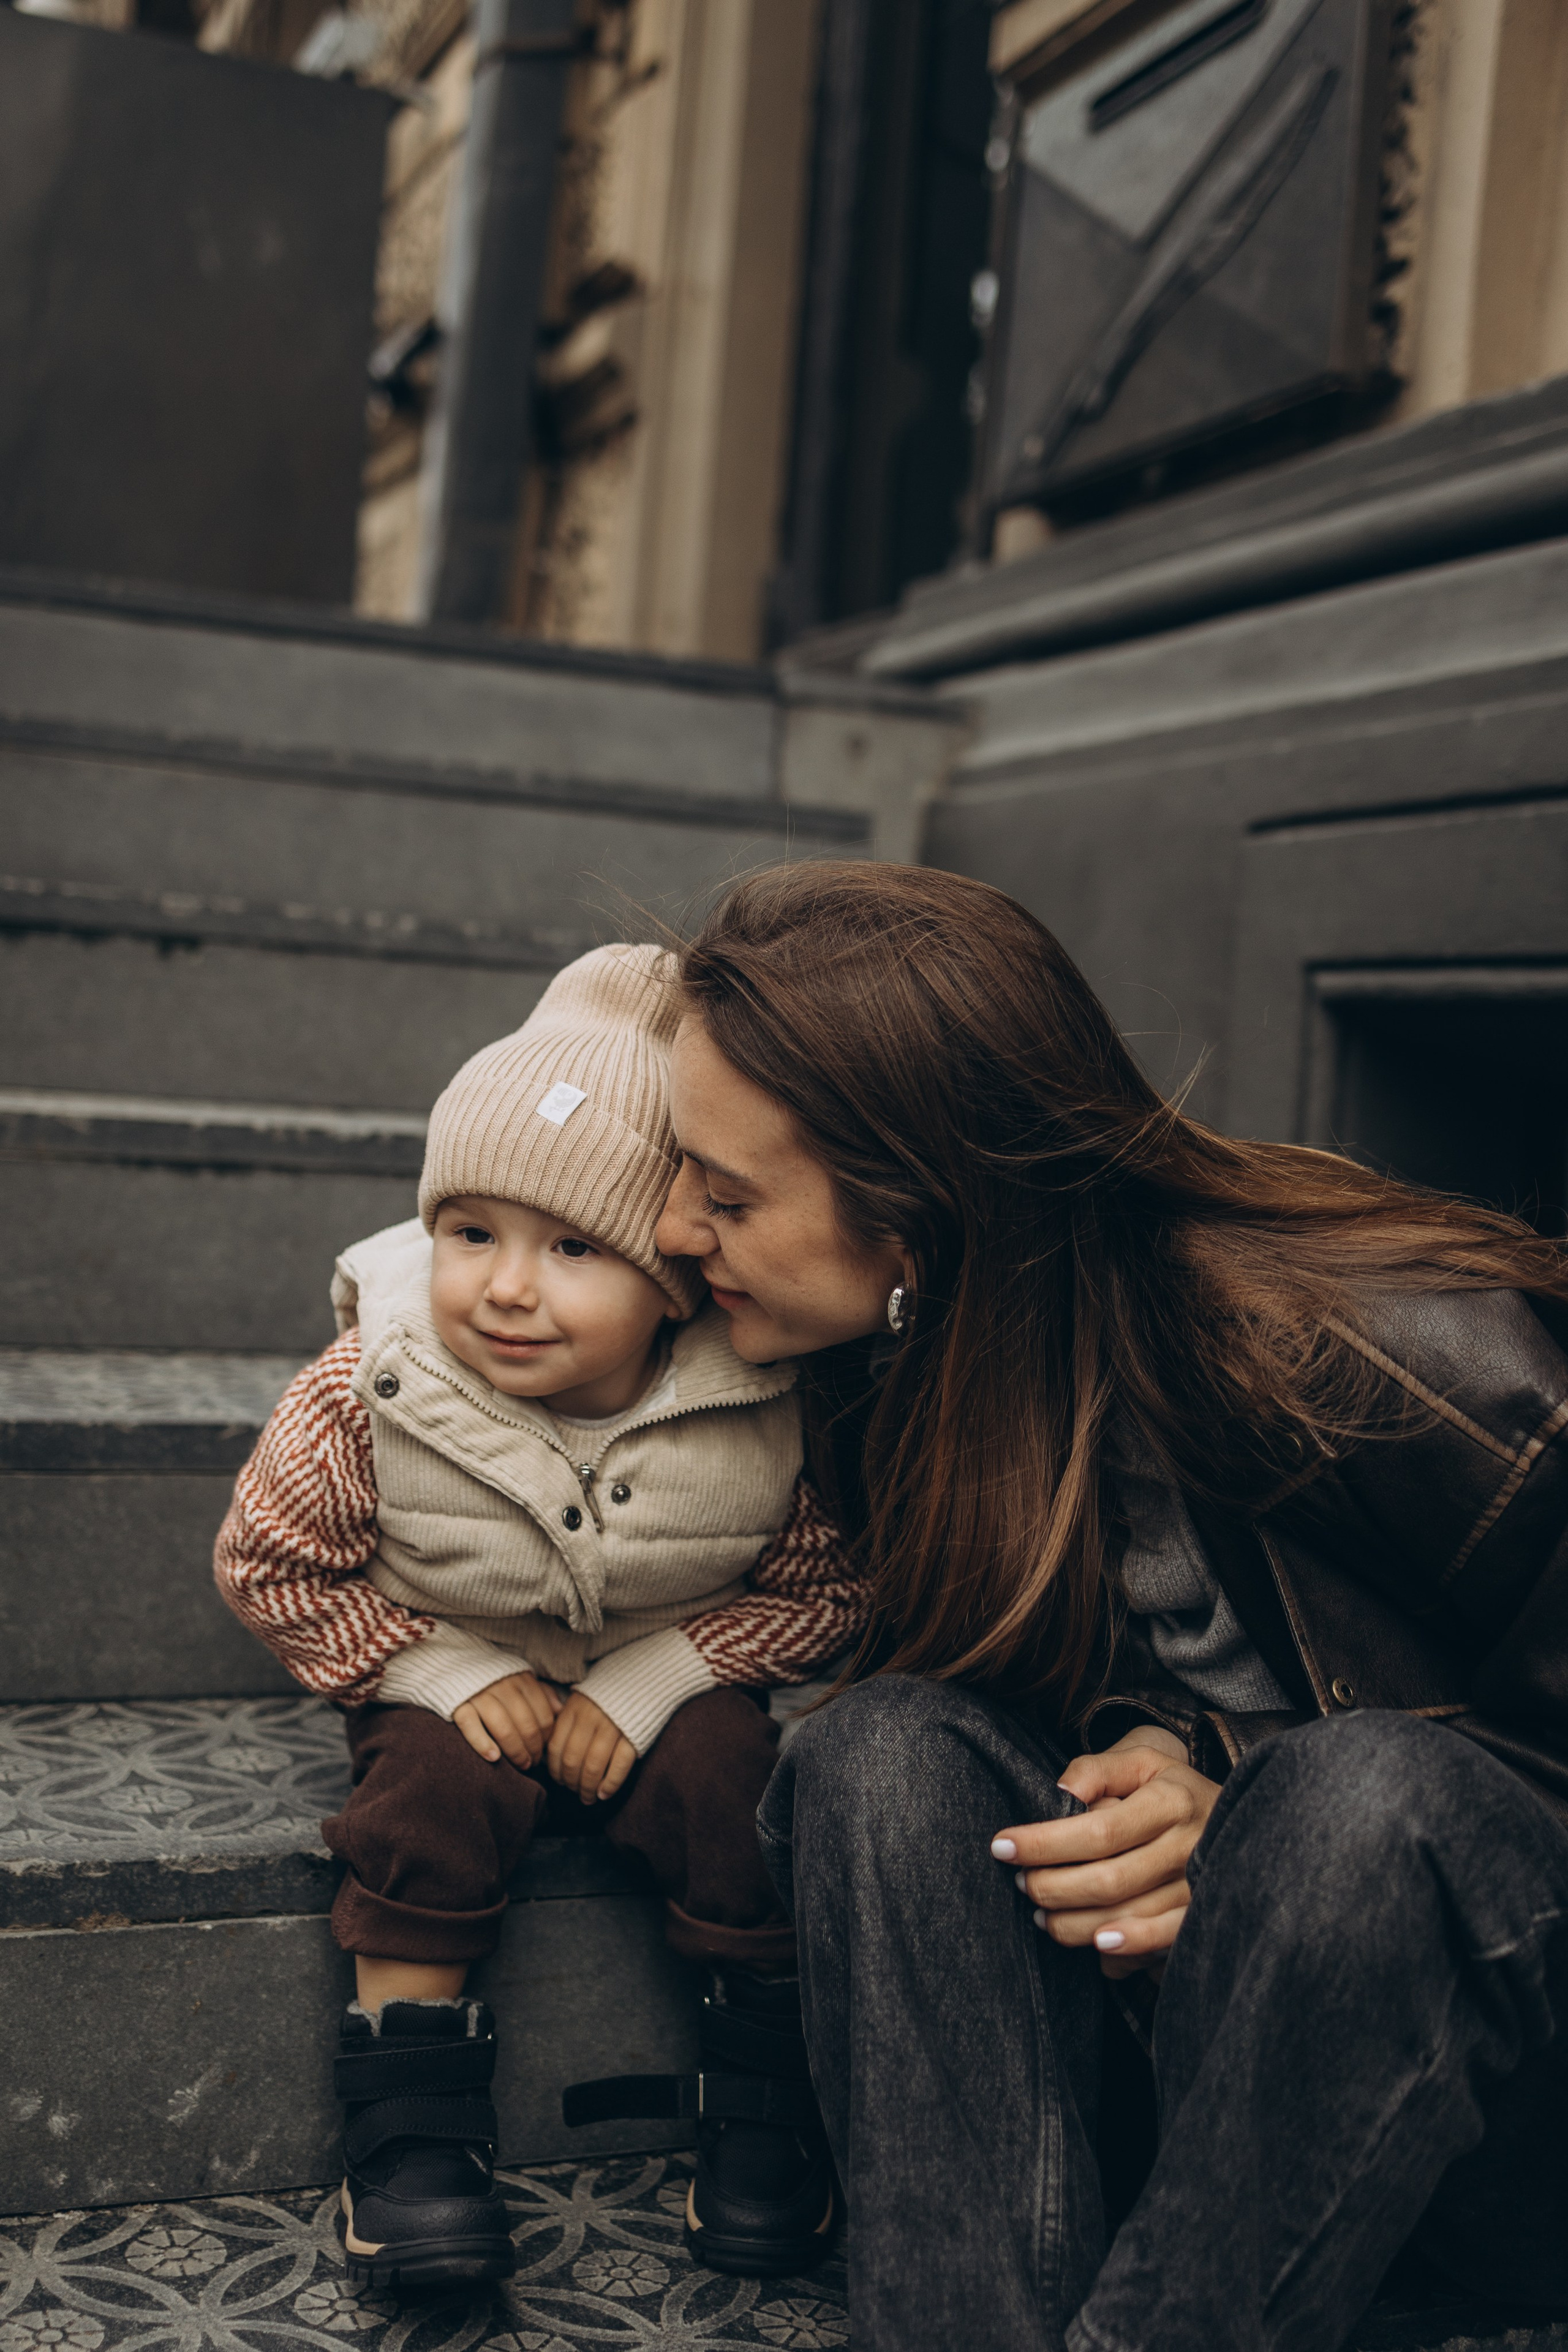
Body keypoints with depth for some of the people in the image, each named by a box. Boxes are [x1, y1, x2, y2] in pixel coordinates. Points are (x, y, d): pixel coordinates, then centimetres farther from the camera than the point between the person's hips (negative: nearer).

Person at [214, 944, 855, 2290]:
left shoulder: (762, 1411, -25)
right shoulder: (378, 1388, -24)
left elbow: (824, 1588, -10)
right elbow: (270, 1564, -10)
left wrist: (651, 1681, -21)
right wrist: (451, 1672, -19)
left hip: (673, 1682, 0)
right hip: (462, 1681, 0)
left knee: (730, 1777, -24)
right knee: (438, 1781, -28)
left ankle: (772, 2086, -1)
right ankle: (414, 2108, -10)